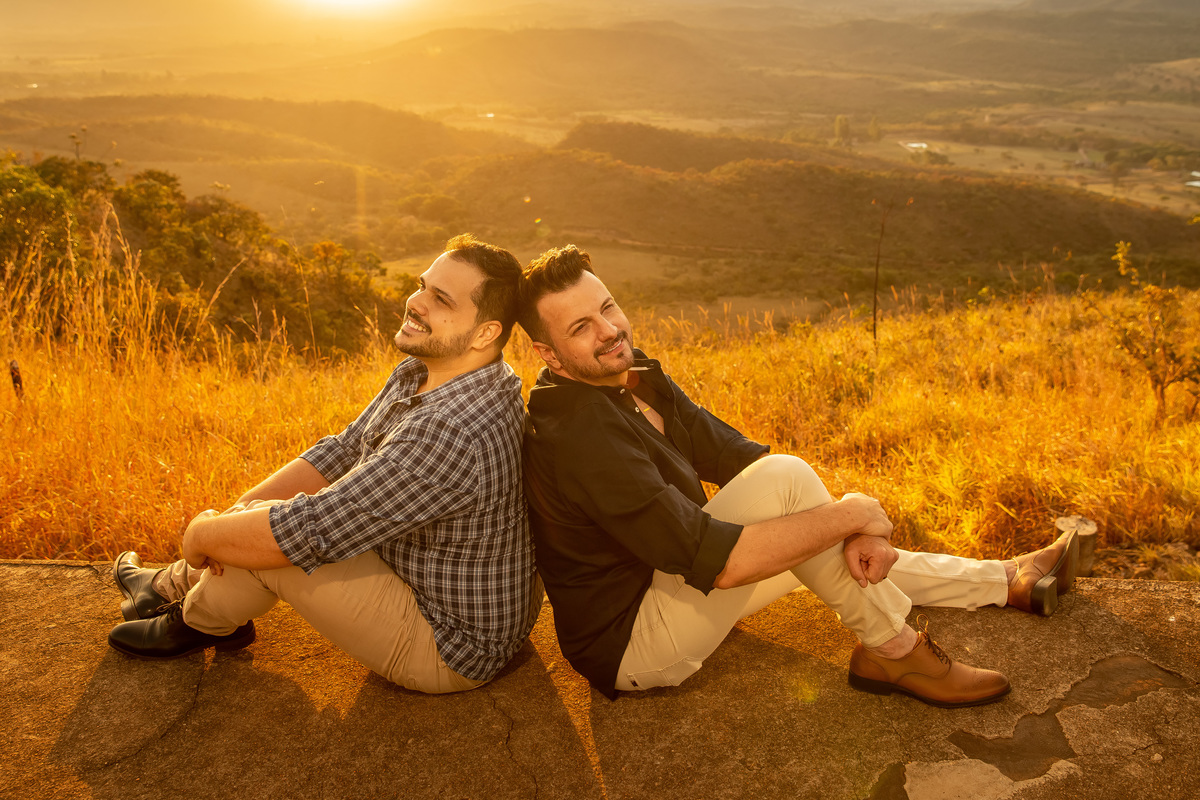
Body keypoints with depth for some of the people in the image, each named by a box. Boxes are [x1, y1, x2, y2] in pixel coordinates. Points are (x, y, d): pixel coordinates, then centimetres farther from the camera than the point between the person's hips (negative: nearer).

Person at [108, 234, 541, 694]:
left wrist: (202, 534, -13)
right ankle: (174, 585, 36)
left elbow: (306, 532, -31)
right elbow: (343, 452, 7)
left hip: (448, 653, -9)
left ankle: (198, 622, 19)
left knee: (272, 536, -13)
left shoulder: (451, 433, -35)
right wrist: (238, 509, -5)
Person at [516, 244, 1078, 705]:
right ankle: (891, 652, -9)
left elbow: (742, 458, -1)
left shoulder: (640, 380, 1)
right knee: (785, 477, -24)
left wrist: (849, 533, -15)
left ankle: (1013, 582, 32)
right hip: (627, 649, -9)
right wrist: (850, 514, -22)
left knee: (851, 556, 15)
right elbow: (717, 561, -33)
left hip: (664, 581, 9)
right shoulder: (580, 434, -29)